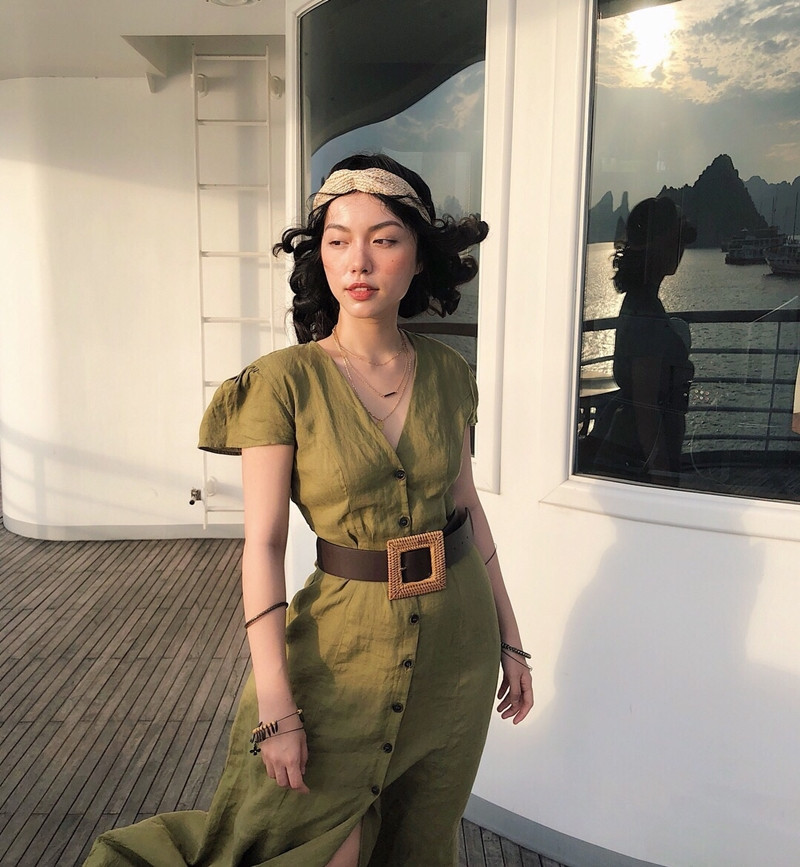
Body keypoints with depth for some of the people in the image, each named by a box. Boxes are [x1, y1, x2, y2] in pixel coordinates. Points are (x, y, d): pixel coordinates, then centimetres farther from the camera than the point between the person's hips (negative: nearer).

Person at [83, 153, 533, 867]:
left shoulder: (446, 373, -2)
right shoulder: (284, 382, -14)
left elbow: (466, 505, 6)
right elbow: (263, 545, -15)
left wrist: (508, 635, 10)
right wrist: (275, 705, -17)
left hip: (458, 635, 4)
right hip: (347, 640, -4)